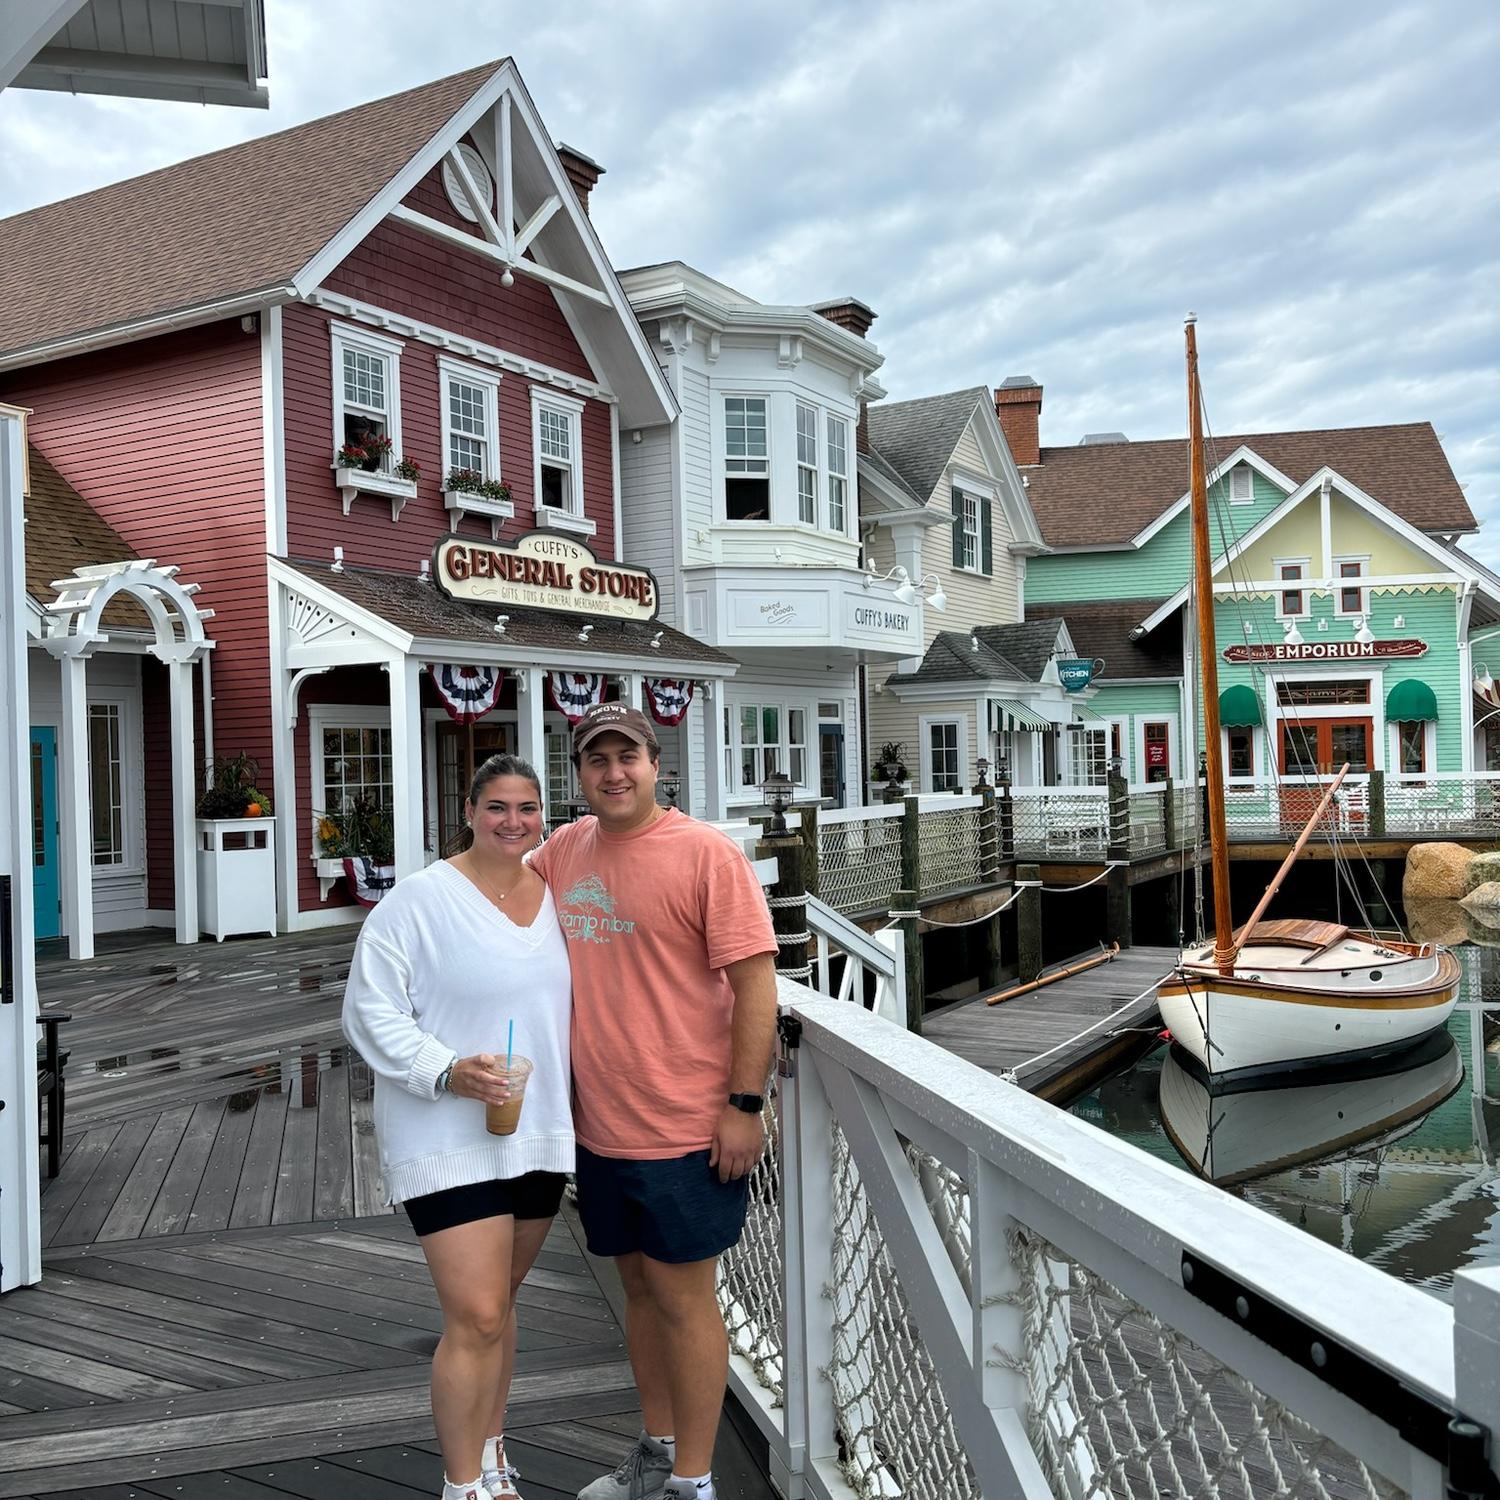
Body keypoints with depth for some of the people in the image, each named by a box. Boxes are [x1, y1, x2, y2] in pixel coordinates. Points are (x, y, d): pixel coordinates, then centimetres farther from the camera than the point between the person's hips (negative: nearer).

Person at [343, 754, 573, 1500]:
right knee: (475, 1317, -7)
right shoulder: (420, 898, -12)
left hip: (538, 1133, 6)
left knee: (498, 1304, 18)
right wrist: (445, 1070, -25)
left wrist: (575, 1104, 11)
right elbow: (370, 1007, -13)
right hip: (449, 1137, -5)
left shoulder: (553, 896, 6)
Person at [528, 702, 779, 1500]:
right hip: (599, 1125, 6)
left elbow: (756, 983, -14)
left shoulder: (706, 853, -13)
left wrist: (743, 1105, -16)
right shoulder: (566, 849, 5)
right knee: (639, 1286, 19)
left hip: (686, 1129, -6)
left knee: (683, 1297, 5)